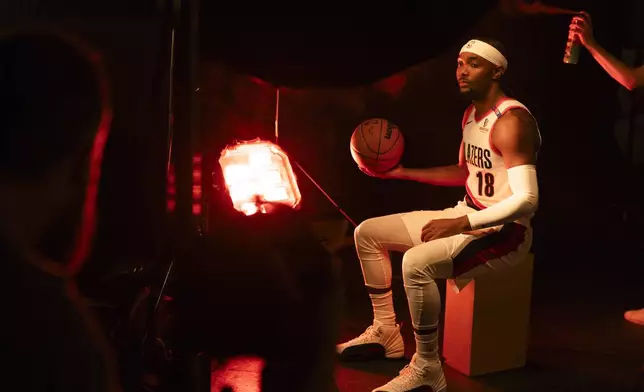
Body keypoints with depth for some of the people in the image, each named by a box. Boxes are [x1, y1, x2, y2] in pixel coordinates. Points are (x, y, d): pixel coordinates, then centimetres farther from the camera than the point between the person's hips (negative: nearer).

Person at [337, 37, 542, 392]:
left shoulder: (511, 123, -22)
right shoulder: (471, 114, 9)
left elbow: (527, 200, -28)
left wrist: (460, 224, -29)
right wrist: (402, 173, 14)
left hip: (505, 231, -10)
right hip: (467, 217, 10)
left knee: (416, 263, -36)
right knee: (367, 233, 10)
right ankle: (385, 332, 20)